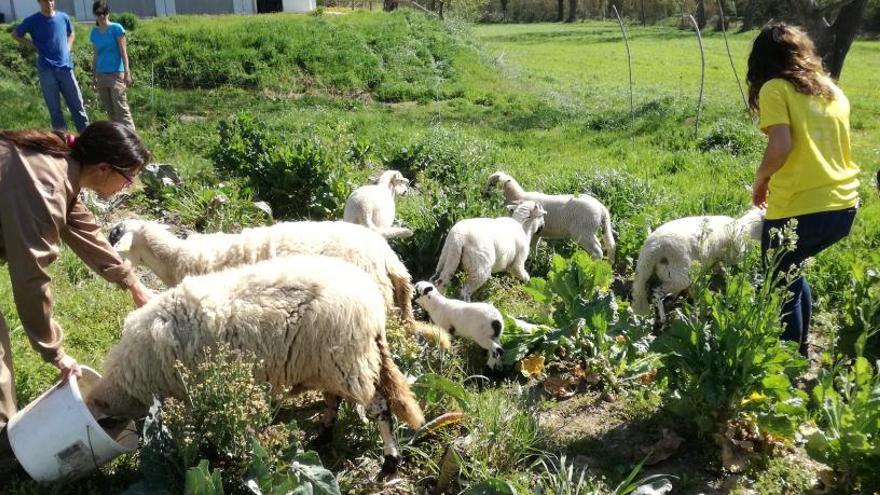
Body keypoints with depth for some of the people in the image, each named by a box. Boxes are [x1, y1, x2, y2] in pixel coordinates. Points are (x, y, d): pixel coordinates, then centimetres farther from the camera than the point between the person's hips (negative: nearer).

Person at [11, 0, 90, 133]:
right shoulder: (32, 21, -3)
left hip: (65, 68, 2)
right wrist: (32, 45, 0)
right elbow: (15, 34, 12)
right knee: (54, 108, 2)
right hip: (47, 70, -2)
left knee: (77, 104, 4)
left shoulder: (63, 17, 5)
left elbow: (71, 33, 25)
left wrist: (68, 47, 9)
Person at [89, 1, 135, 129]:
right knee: (109, 110, 7)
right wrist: (94, 77, 14)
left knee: (120, 108, -13)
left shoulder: (116, 28, -3)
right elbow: (96, 55, 15)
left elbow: (123, 51, -6)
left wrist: (127, 72, -14)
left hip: (116, 73, -5)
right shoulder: (94, 32, 10)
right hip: (101, 75, 5)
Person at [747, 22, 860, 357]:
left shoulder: (775, 88, -4)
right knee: (792, 273, 28)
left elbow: (780, 147, -18)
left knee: (780, 284, 15)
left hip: (799, 208, -7)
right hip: (844, 205, 7)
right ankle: (800, 353, 37)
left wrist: (760, 181, 0)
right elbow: (832, 145, 19)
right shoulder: (832, 89, 15)